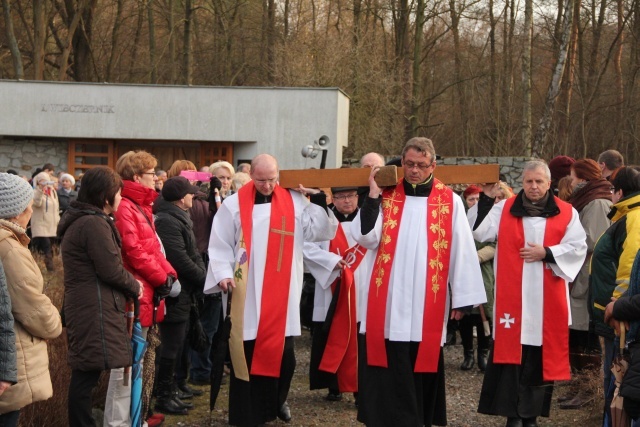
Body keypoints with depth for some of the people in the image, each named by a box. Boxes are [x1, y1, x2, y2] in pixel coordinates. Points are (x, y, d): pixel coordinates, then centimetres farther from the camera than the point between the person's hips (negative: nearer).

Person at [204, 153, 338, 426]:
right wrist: (223, 274, -10)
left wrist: (319, 201, -8)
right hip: (245, 294, -1)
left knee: (282, 351, 5)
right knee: (246, 352, 2)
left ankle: (276, 401, 29)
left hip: (282, 295, 1)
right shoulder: (234, 205, -1)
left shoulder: (295, 202, 4)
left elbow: (321, 232, 1)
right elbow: (220, 244, 1)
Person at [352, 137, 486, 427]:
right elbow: (366, 239, -3)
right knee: (388, 372, 2)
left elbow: (462, 251, 1)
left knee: (422, 368, 6)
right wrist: (373, 195, -7)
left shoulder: (450, 202, 2)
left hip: (429, 302, -1)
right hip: (388, 301, 1)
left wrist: (461, 299, -2)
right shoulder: (386, 196, 6)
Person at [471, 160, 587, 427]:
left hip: (548, 299, 1)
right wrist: (486, 199, -9)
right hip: (513, 297, -1)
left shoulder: (566, 213, 6)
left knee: (542, 356, 4)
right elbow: (479, 232, -2)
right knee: (511, 352, -3)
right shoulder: (505, 209, 6)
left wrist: (546, 253, -10)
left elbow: (578, 247, 1)